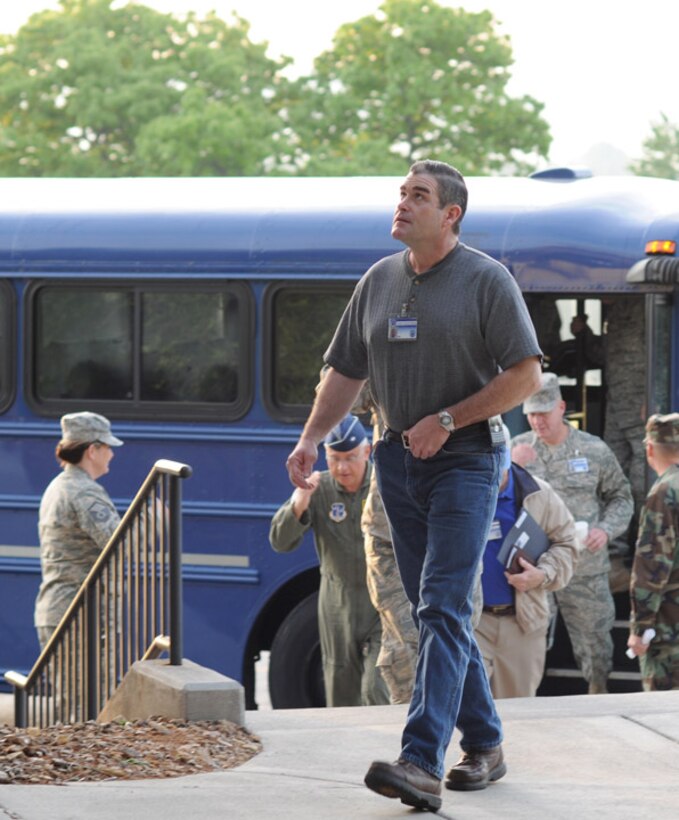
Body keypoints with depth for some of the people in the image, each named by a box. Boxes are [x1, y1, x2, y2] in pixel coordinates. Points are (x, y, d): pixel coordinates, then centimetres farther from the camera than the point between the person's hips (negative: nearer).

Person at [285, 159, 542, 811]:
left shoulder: (486, 280, -7)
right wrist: (310, 438, -2)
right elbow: (345, 372, 13)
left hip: (464, 459, -6)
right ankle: (484, 745, 22)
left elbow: (524, 375, -10)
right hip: (399, 459, 6)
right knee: (432, 610, 10)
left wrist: (445, 420, -15)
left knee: (443, 608, -15)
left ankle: (422, 763, -25)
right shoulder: (378, 281, 10)